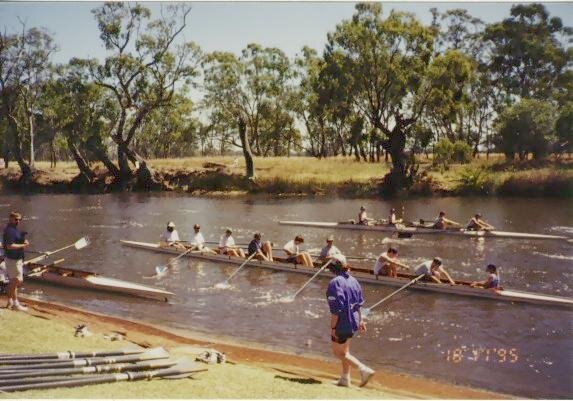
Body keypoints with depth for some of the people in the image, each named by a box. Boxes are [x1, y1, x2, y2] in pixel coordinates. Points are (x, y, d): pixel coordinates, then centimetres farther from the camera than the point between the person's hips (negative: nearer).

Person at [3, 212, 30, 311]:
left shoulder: (15, 229, 14)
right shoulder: (9, 230, -18)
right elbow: (9, 246, -26)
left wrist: (24, 242, 5)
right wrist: (23, 245, -20)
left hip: (17, 258, 11)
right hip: (13, 259, -11)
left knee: (12, 281, 17)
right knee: (16, 281, -5)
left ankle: (10, 302, 26)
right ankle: (15, 304, 0)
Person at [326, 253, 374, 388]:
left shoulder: (335, 282, -21)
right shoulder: (353, 280, 5)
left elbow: (336, 309, -23)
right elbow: (359, 303, 13)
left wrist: (333, 327, -18)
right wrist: (360, 320, 21)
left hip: (342, 323, -9)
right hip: (353, 321, 9)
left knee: (338, 352, 4)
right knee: (344, 351, 21)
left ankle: (364, 369, -6)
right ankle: (345, 379, 28)